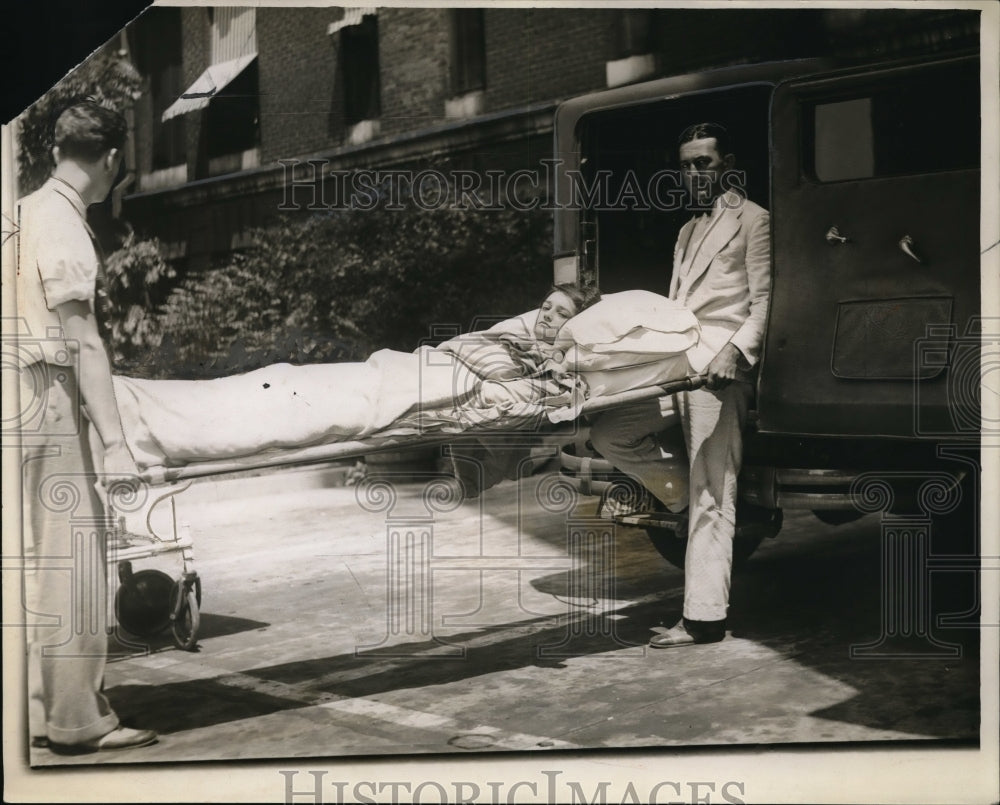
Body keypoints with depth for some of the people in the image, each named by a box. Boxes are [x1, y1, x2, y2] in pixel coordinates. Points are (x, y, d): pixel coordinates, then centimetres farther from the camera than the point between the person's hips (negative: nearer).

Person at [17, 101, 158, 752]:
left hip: (22, 400, 9)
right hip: (49, 400, -9)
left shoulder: (27, 212, 15)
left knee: (38, 561, 13)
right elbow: (83, 343, -18)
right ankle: (78, 721, 2)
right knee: (72, 557, -4)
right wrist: (114, 442, -19)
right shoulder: (64, 227, -12)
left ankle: (41, 709, 22)